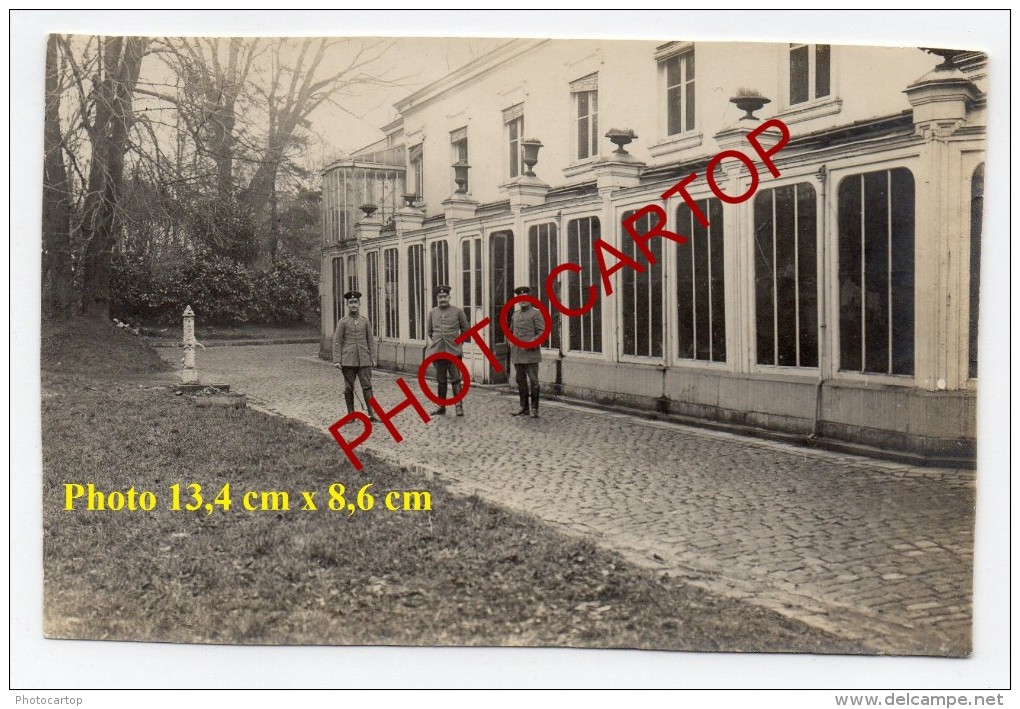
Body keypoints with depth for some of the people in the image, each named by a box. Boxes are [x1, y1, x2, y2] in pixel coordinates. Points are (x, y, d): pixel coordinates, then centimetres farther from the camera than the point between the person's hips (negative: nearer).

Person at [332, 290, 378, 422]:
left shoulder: (365, 321, 9)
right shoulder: (343, 322, 1)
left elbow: (371, 340, 10)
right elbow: (337, 341, -1)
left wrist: (373, 358, 4)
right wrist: (337, 360, -7)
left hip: (364, 360, 2)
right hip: (348, 360, -2)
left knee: (367, 386, -2)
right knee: (349, 388, 4)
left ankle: (372, 414, -2)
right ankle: (351, 414, 12)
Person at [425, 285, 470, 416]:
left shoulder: (458, 311, 1)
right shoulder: (432, 312, 9)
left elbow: (465, 329, 9)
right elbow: (428, 330, 20)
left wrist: (458, 341, 4)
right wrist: (429, 340, 7)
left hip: (453, 351, -3)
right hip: (438, 351, 3)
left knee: (455, 379, -7)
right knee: (441, 380, 10)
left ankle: (459, 406, -4)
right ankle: (441, 407, 17)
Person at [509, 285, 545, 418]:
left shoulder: (535, 314, -2)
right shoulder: (515, 315, 16)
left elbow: (542, 332, -8)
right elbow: (511, 331, 28)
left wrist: (531, 343, -18)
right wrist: (511, 341, 9)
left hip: (530, 353, -6)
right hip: (517, 354, 6)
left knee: (533, 381, -5)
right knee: (521, 381, 9)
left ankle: (534, 409, 0)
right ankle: (524, 407, 16)